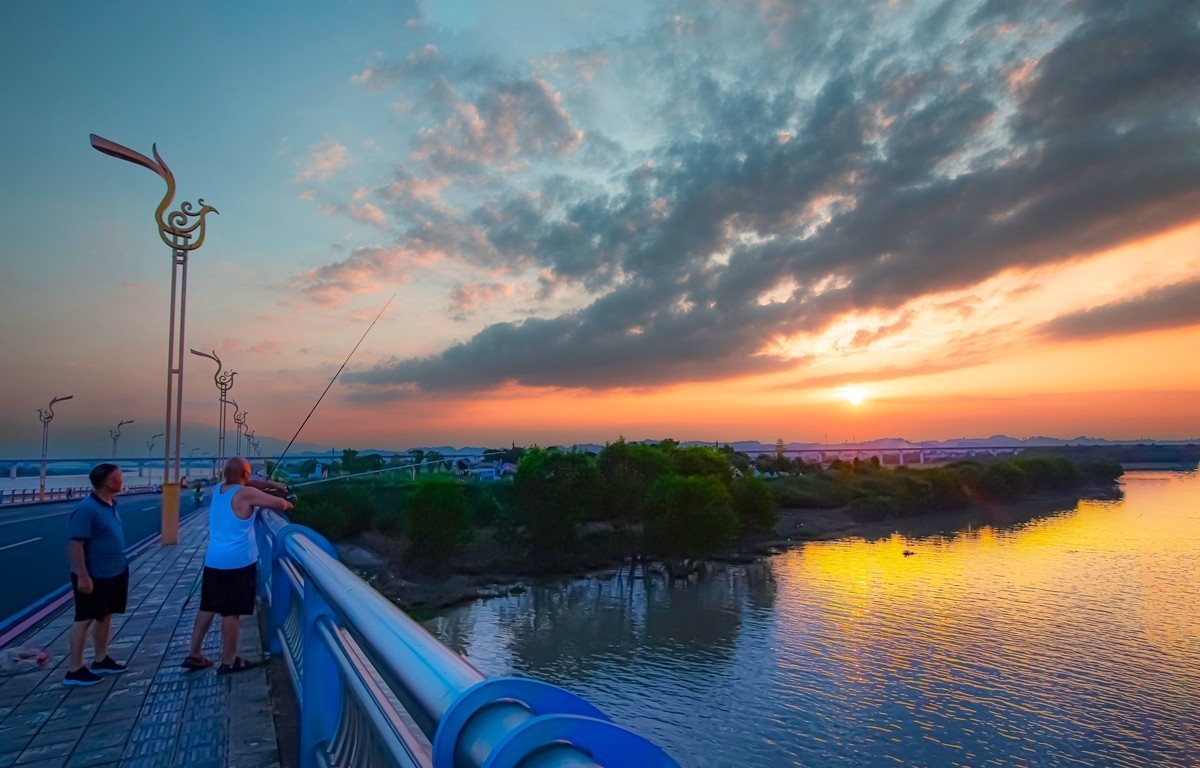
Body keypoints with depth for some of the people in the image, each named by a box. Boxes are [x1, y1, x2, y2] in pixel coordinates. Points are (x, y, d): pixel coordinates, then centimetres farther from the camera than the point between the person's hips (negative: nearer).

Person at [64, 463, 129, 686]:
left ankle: (101, 660, 30)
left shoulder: (111, 504, 6)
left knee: (105, 616, 17)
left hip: (115, 573, 9)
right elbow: (75, 545, -22)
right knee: (84, 620, 3)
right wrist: (83, 576, -22)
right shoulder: (87, 509, -22)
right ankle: (74, 670, 15)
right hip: (94, 576, -9)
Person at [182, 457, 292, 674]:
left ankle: (194, 655, 26)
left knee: (208, 608, 18)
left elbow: (246, 484, 22)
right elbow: (279, 504, -13)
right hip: (238, 563, -8)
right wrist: (287, 504, 8)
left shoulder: (216, 490, 8)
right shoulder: (245, 494, -15)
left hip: (213, 561, 8)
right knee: (231, 612, 1)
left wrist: (272, 484, 17)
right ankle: (229, 661, 10)